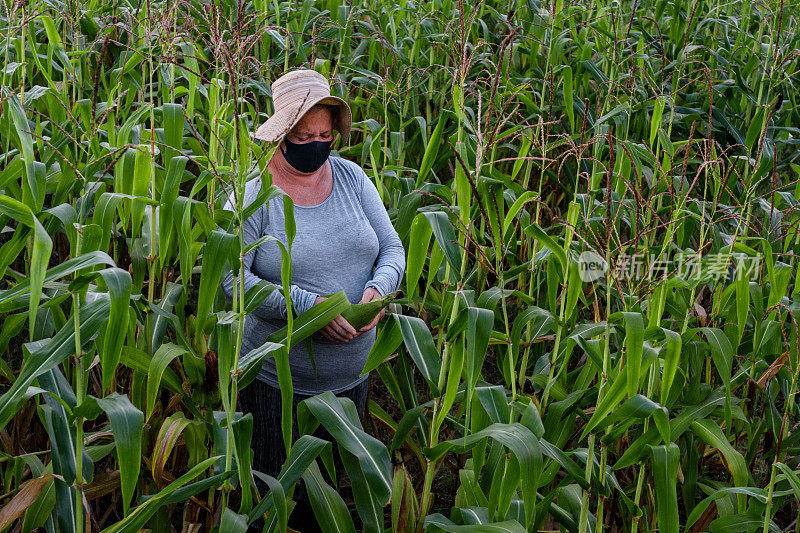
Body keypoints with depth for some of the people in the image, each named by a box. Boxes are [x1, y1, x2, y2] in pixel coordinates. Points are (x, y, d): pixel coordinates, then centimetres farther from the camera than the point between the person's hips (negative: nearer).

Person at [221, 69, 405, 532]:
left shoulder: (351, 176, 0)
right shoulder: (253, 195, -13)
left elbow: (392, 248, 3)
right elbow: (231, 279, -20)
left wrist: (378, 287, -20)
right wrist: (309, 306, -29)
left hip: (352, 373, 4)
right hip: (278, 381, -4)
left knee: (332, 484, 22)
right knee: (272, 495, 11)